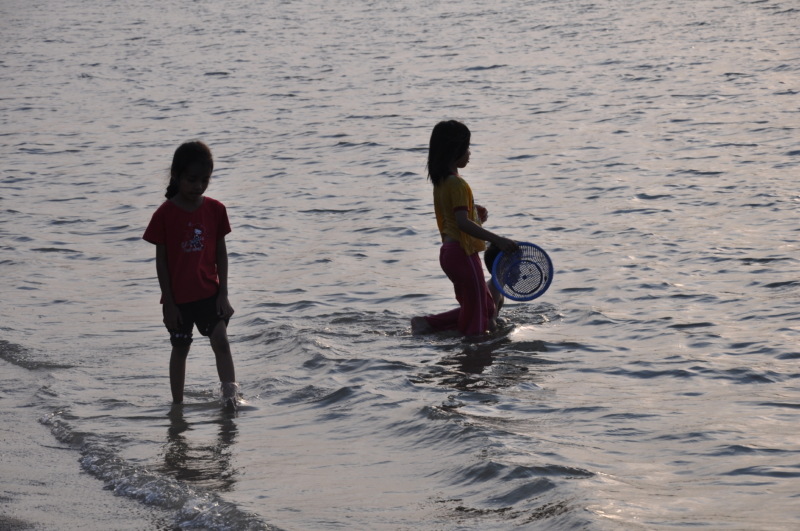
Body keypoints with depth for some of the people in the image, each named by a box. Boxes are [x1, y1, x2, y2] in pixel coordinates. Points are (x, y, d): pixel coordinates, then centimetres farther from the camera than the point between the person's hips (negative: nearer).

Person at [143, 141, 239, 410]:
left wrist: (223, 294, -1)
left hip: (209, 292, 2)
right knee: (180, 348, 8)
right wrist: (168, 301, -8)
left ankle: (230, 395, -13)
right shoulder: (165, 214, -10)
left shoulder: (215, 209, -1)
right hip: (178, 296, -2)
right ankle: (177, 404, 19)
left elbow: (221, 252, 4)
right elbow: (161, 259, -6)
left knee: (221, 339, -13)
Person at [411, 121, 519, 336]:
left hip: (448, 252, 10)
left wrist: (472, 210, 14)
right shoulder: (457, 183, -17)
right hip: (462, 253, -10)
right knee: (475, 325, -4)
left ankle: (428, 323, 13)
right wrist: (497, 239, -32)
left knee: (486, 308, 17)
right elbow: (463, 223, -27)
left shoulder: (440, 181, 12)